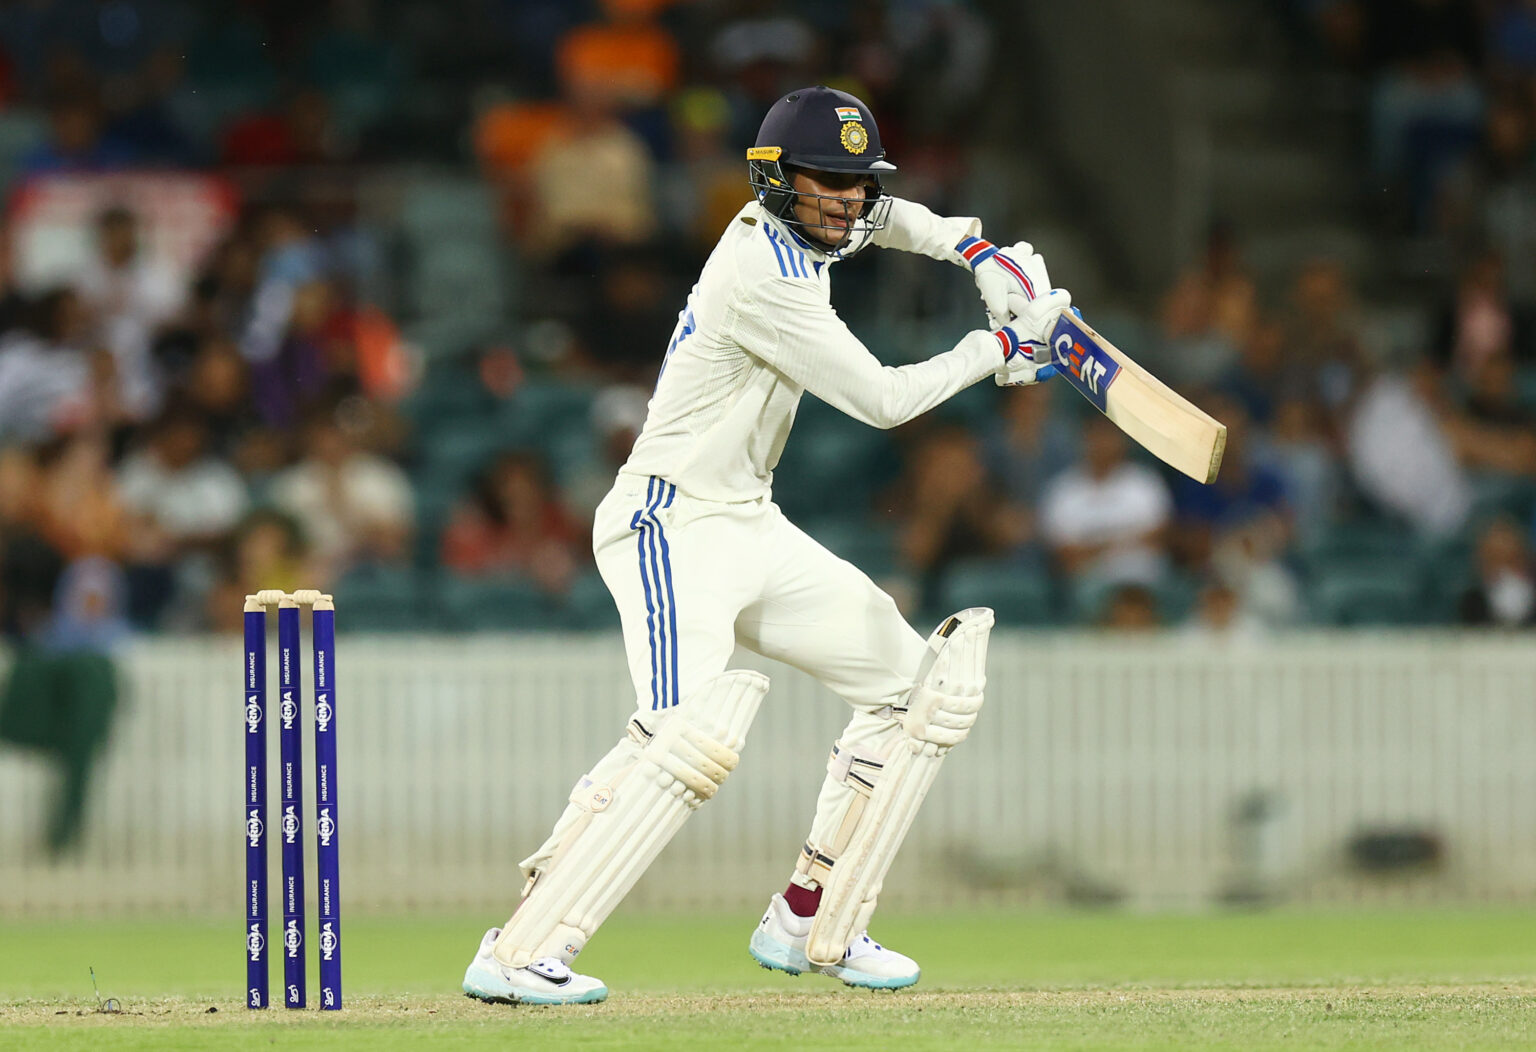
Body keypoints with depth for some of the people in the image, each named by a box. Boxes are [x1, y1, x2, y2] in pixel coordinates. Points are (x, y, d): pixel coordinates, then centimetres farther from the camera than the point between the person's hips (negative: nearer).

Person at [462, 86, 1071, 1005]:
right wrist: (1001, 348, -6)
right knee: (693, 731, -32)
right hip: (671, 526, -10)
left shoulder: (793, 221, 7)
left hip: (752, 531, 10)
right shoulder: (764, 275, -20)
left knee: (918, 686, 12)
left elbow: (873, 215, 33)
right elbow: (883, 399, -17)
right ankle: (518, 954, -35)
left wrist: (970, 247, 16)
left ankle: (810, 927, 15)